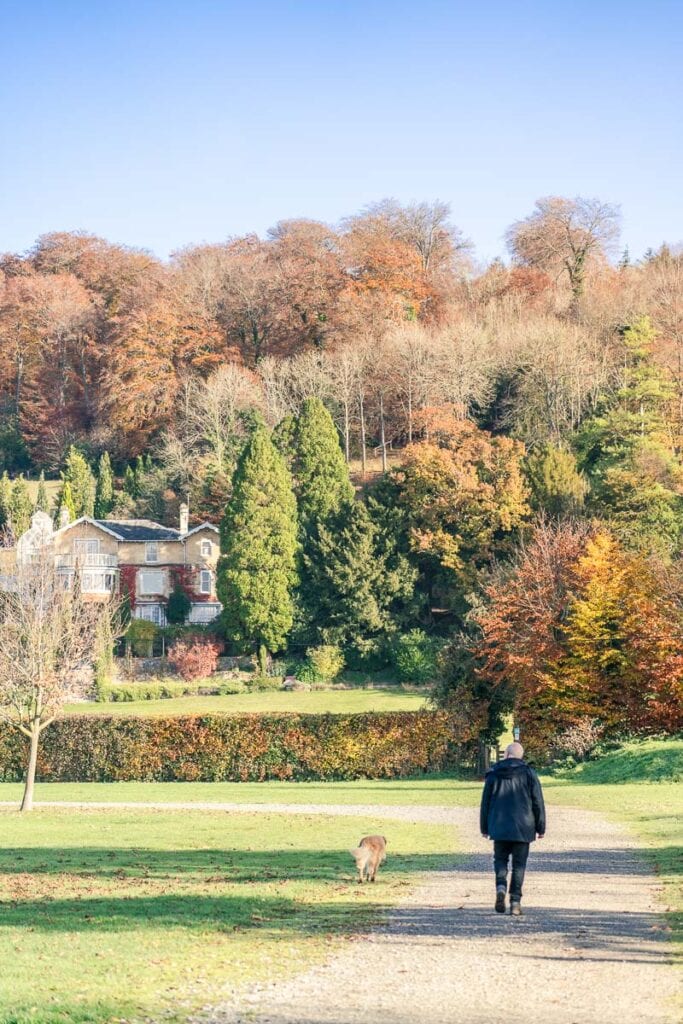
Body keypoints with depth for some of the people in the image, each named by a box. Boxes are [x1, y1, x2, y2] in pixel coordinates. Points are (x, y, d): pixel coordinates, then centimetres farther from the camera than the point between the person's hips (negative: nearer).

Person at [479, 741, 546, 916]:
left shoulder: (493, 773, 2)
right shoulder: (529, 773, -2)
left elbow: (485, 802, 5)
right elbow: (538, 802, -2)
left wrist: (485, 828, 13)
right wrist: (540, 828, 5)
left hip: (499, 828, 1)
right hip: (523, 828, -1)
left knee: (500, 858, 15)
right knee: (519, 864, 5)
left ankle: (501, 886, -11)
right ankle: (515, 901, -2)